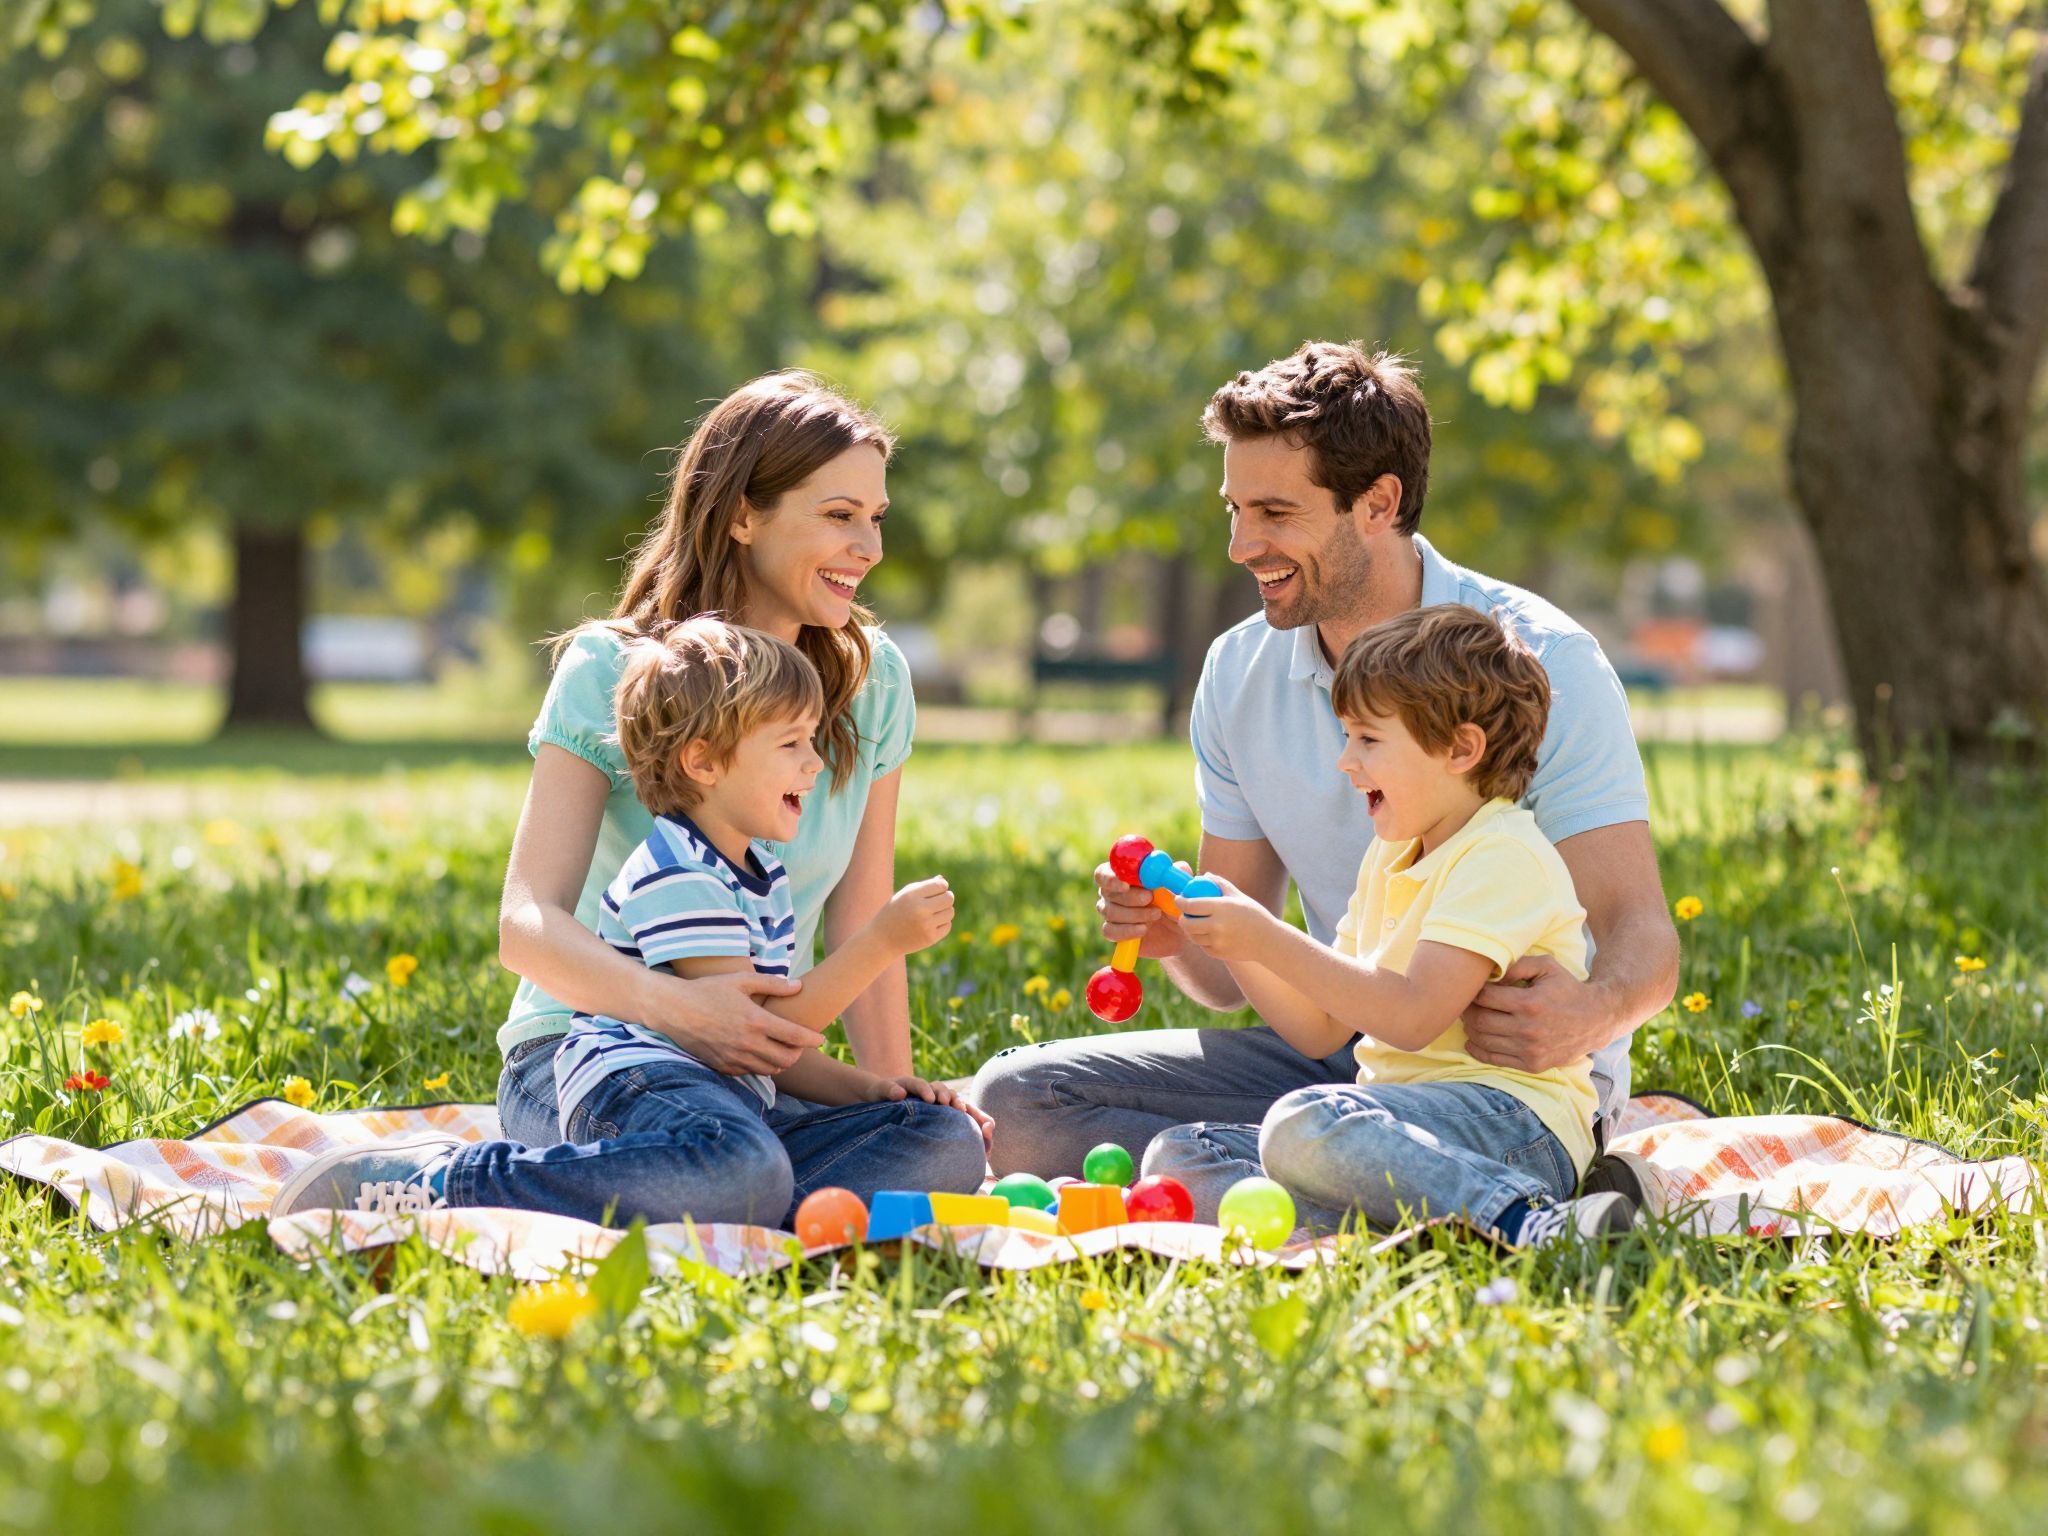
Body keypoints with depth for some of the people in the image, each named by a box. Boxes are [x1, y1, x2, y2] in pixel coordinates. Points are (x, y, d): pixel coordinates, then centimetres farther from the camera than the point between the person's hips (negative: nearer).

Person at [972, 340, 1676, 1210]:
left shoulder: (1536, 660, -12)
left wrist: (1590, 1014, -41)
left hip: (1510, 1072, -7)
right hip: (1333, 1054, 7)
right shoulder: (1238, 675, 5)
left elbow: (1640, 934, -17)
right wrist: (1178, 936, -15)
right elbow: (1235, 974, 10)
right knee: (1013, 1102, -12)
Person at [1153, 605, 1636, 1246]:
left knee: (1300, 1126, -35)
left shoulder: (1504, 855, -9)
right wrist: (1236, 943, 7)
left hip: (1514, 1119, -10)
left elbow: (1413, 1016, -21)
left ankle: (1525, 1217, -37)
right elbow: (1319, 1031, 22)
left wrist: (1269, 940, -17)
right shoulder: (1390, 861, 22)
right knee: (1176, 1157, -4)